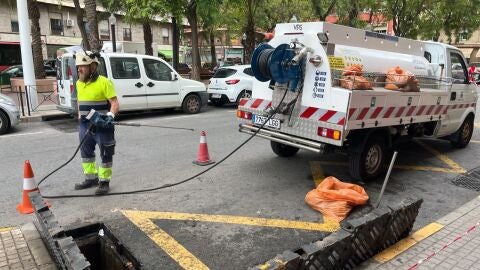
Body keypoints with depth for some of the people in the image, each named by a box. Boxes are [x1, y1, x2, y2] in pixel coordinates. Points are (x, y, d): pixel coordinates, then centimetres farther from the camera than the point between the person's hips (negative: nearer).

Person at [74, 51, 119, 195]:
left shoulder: (104, 82, -13)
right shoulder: (79, 83, 10)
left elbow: (115, 103, -16)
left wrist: (110, 116, -30)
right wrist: (80, 118, 20)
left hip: (102, 126, -7)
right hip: (85, 126, 8)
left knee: (105, 155, 2)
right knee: (86, 152, 17)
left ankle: (104, 182, 13)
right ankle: (91, 178, 33)